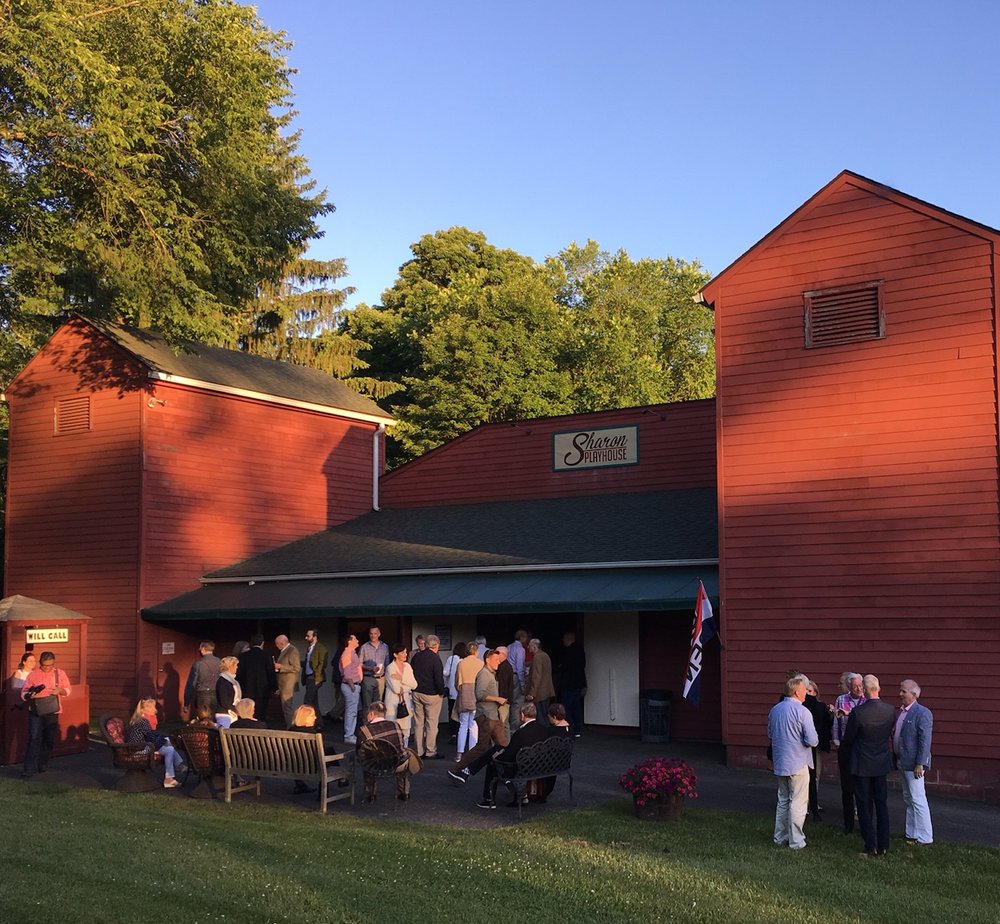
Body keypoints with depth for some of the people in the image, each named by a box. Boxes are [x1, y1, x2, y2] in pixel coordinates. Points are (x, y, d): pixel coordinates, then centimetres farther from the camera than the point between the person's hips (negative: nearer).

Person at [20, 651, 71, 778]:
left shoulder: (60, 673, 3)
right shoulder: (33, 675, 1)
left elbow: (68, 690, 8)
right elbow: (24, 693, 1)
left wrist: (60, 691, -14)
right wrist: (30, 694, -23)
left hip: (52, 711, 2)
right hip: (35, 711, -2)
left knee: (49, 739, 8)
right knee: (34, 739, -9)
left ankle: (43, 764, 25)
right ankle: (30, 768, -10)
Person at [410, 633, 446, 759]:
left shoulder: (416, 656, 5)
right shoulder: (435, 658, -15)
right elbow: (439, 678, -18)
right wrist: (442, 692, -5)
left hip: (416, 693, 6)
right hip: (431, 694, -6)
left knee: (418, 723, 10)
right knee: (432, 724, 1)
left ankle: (419, 752, 14)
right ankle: (430, 752, 4)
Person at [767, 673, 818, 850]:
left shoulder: (774, 710, 5)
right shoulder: (802, 711, -16)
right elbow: (812, 741, -18)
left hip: (780, 763, 7)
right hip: (798, 764, -7)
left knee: (783, 801, 17)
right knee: (798, 803, 2)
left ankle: (780, 838, 22)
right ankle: (796, 841, 5)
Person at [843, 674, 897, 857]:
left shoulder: (858, 712, -22)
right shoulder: (890, 710, -8)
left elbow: (848, 739, -11)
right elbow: (891, 734, 7)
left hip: (862, 765, -4)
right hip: (882, 764, 4)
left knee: (864, 807, 6)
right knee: (882, 804, 14)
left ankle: (871, 847, 7)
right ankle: (883, 846, 18)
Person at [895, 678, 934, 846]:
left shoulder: (922, 713, -14)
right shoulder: (900, 711, 12)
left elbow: (925, 741, -18)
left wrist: (920, 764, -20)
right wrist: (896, 759, 12)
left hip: (914, 763, -9)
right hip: (902, 762, 9)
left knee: (918, 800, -6)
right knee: (908, 799, 15)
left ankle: (925, 838, 0)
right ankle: (912, 834, 25)